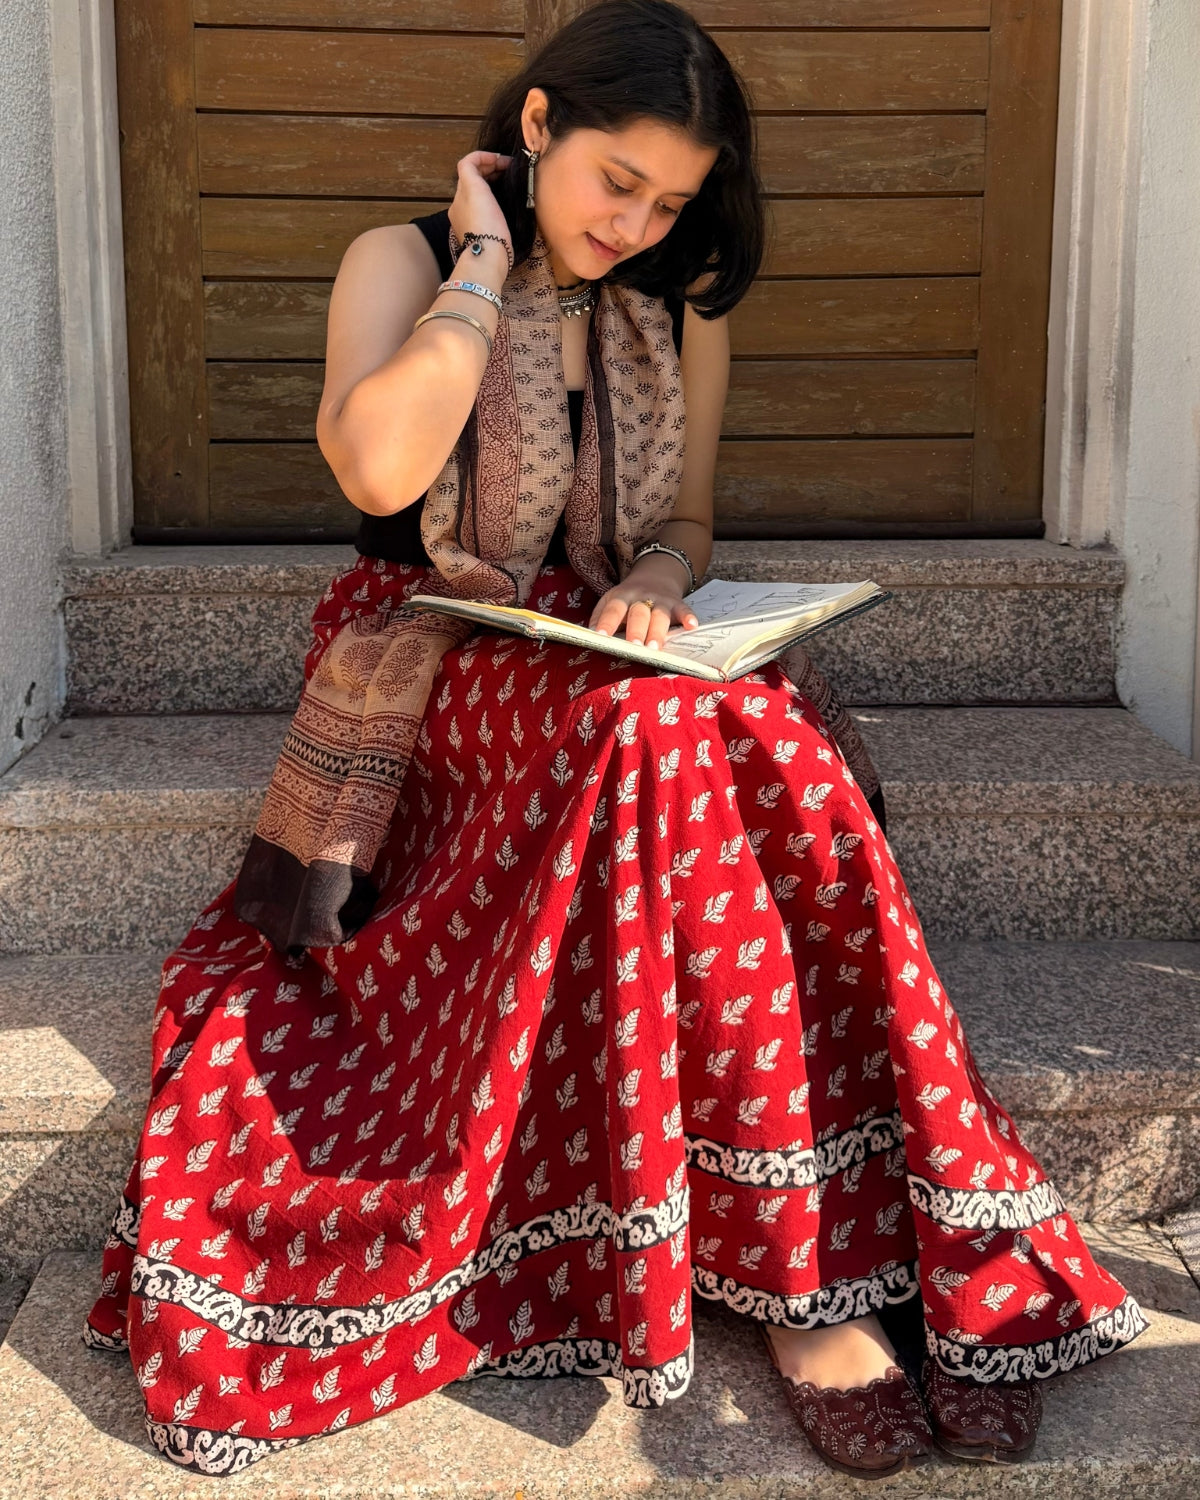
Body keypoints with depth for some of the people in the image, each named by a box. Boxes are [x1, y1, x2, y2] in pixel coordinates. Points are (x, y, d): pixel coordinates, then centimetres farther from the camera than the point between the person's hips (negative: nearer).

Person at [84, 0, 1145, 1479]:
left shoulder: (679, 308, 12)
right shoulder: (403, 261, -2)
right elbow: (380, 468, -22)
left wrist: (655, 584, -6)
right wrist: (487, 260, -14)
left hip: (610, 653, 4)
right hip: (433, 654, -4)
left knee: (775, 744, -31)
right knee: (661, 731, -36)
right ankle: (802, 1272, -31)